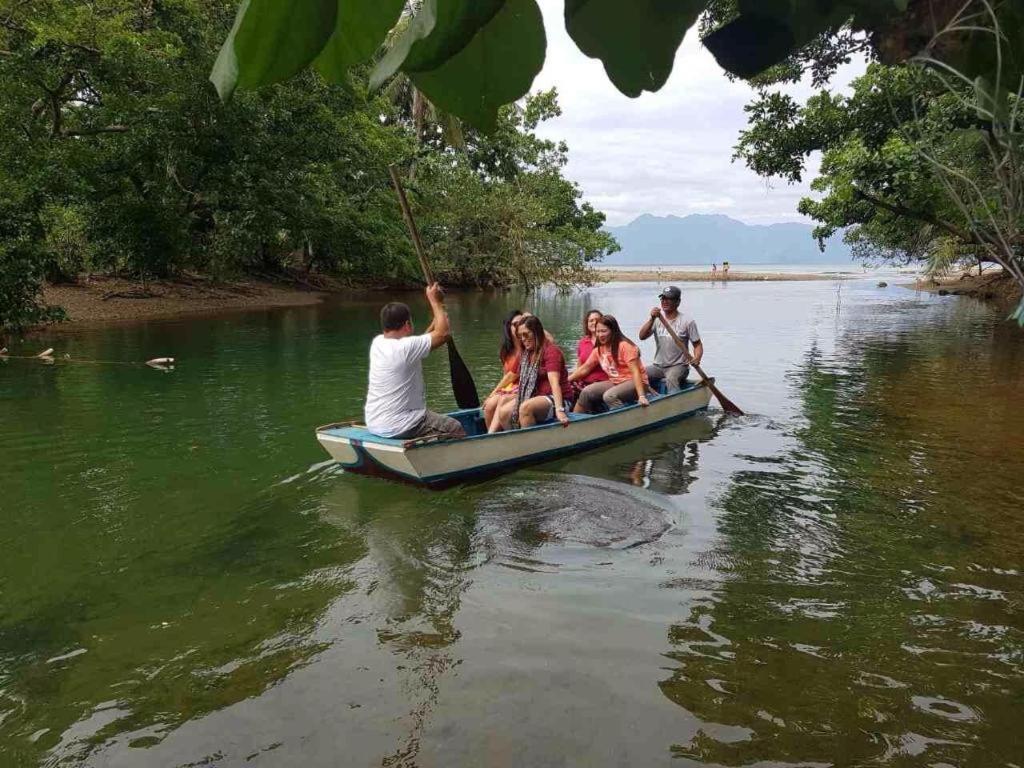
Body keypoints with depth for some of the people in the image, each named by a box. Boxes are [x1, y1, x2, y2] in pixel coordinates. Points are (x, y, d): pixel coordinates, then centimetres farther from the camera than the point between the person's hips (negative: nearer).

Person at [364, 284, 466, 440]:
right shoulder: (404, 347, -22)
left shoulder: (377, 343, 3)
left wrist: (435, 322, 20)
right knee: (457, 430, 4)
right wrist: (435, 301, -6)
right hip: (396, 427, -9)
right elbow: (443, 333, -16)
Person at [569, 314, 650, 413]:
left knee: (609, 396, -32)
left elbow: (635, 372, -22)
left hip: (634, 382, -7)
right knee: (586, 392, -11)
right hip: (615, 383, 7)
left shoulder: (625, 346, -15)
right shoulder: (598, 350, 5)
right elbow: (584, 369, 11)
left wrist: (641, 396, -32)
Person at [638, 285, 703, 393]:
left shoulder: (687, 321, -4)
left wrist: (697, 358, -22)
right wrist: (652, 319, -22)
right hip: (658, 366, 4)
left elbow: (698, 344, 0)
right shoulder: (657, 318, 5)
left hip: (678, 366, -4)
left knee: (671, 378, -36)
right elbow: (642, 336, -8)